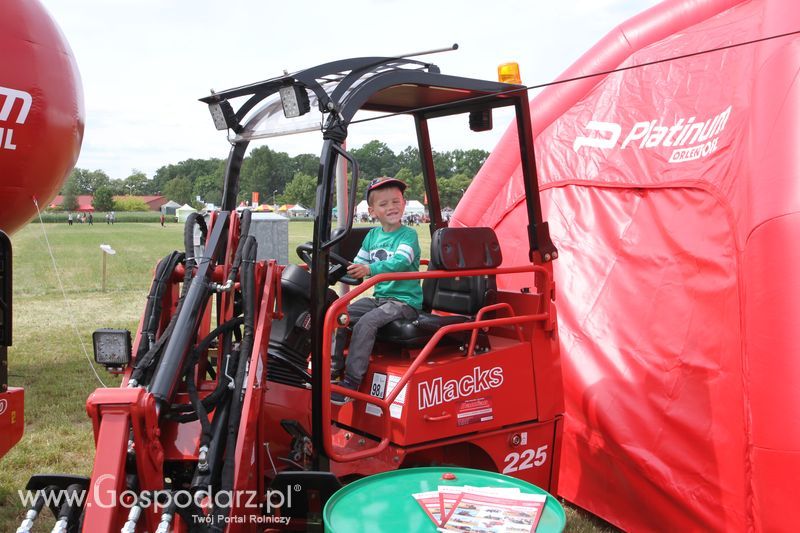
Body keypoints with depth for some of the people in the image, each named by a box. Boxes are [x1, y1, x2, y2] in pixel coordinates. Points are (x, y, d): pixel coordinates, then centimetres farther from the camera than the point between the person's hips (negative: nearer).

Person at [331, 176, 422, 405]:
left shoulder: (408, 235, -9)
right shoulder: (372, 235, 12)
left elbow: (399, 262, -28)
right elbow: (358, 264, 15)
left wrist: (370, 269, -42)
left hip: (405, 301, -7)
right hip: (380, 297, 7)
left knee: (365, 322, -26)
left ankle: (352, 381, -21)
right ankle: (334, 369, 2)